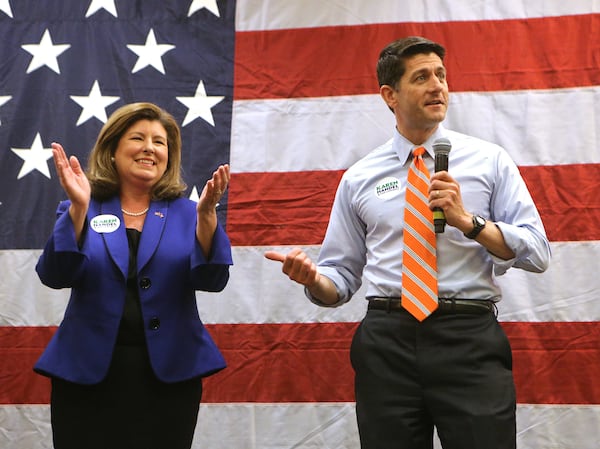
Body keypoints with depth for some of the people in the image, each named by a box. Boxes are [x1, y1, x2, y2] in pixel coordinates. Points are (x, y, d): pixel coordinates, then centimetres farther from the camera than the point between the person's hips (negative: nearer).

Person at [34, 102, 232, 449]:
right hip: (88, 372, 0)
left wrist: (206, 214, -23)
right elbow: (55, 276, -9)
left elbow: (212, 280, -8)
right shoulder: (79, 210, 5)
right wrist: (79, 207, -21)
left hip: (169, 375, 1)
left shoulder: (184, 213, 6)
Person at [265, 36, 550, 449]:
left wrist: (467, 221, -14)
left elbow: (538, 254, -1)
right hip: (387, 343, 1)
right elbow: (342, 276, 11)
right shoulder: (359, 178, 11)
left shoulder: (488, 160, 7)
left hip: (469, 338, -1)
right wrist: (313, 279, -11)